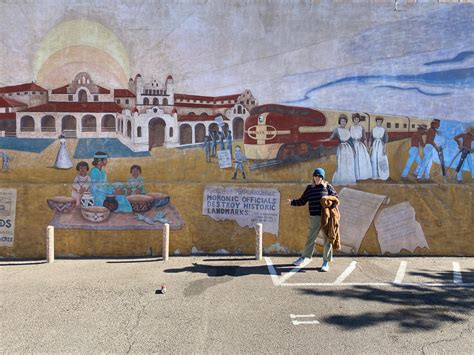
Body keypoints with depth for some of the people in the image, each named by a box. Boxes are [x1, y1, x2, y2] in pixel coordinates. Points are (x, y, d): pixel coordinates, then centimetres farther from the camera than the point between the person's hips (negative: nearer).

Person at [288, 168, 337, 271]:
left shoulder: (327, 186, 3)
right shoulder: (309, 188, 9)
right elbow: (302, 201, 12)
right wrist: (292, 202, -1)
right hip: (314, 217, 2)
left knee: (327, 239, 3)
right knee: (310, 238, 10)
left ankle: (326, 262, 15)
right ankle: (304, 257, 28)